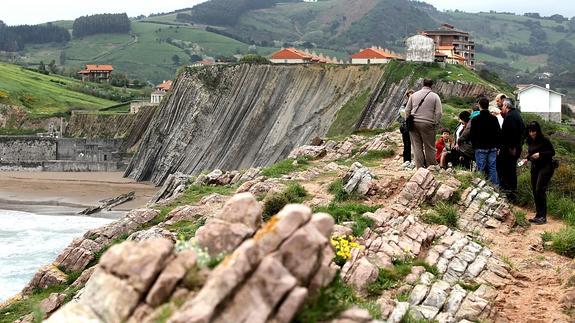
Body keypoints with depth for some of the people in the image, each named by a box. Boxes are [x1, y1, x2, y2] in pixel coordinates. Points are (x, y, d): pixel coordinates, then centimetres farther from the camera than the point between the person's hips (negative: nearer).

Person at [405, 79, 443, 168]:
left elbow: (407, 110, 10)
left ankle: (420, 167, 5)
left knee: (417, 147, 5)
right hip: (427, 124, -3)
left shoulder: (414, 95, 10)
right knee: (429, 147, 5)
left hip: (414, 123, 3)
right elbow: (439, 112, -5)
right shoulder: (435, 96, 1)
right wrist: (435, 124, 3)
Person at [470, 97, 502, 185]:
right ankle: (495, 186, 8)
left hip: (481, 148, -3)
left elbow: (472, 135, -4)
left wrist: (474, 146, 11)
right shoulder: (494, 119, 0)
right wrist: (496, 145, 15)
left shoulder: (475, 119, -10)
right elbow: (499, 134, 5)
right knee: (492, 168, 7)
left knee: (481, 169, 1)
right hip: (492, 148, 3)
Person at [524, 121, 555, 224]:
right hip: (535, 167, 7)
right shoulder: (530, 141, 6)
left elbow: (552, 152, -9)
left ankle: (543, 217, -9)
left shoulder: (544, 140, -13)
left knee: (540, 190, -13)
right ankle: (538, 215, 17)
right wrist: (527, 158, 0)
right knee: (534, 191, 8)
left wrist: (540, 154, -21)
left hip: (546, 167, -7)